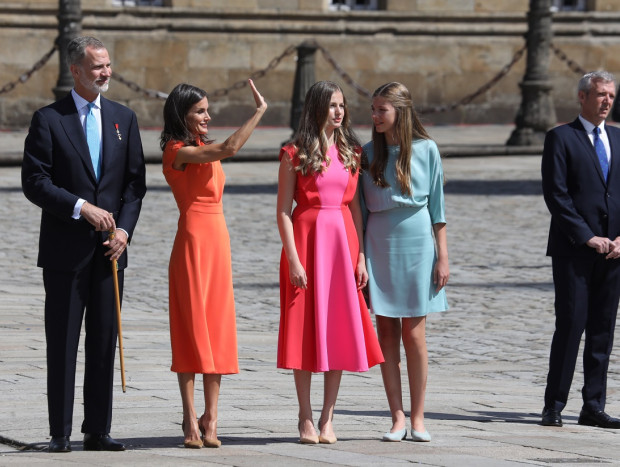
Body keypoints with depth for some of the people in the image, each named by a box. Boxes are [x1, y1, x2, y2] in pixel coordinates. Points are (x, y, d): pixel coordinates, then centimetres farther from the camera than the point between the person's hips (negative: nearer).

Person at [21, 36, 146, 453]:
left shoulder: (124, 118, 11)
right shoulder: (49, 120, -2)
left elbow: (136, 181, 10)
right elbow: (34, 182, -7)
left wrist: (124, 228, -4)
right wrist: (81, 208, -16)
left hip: (110, 247, 4)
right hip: (66, 247, -4)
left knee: (105, 340, 5)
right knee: (62, 343, -1)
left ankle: (98, 431, 10)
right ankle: (60, 433, 3)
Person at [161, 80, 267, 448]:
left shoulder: (204, 149, 17)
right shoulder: (178, 152, -10)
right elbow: (230, 148, -25)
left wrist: (225, 257, 17)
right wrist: (261, 111, -18)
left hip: (218, 239, 8)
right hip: (193, 239, -8)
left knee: (217, 332, 5)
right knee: (192, 329, -6)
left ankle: (211, 419, 6)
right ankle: (191, 421, -4)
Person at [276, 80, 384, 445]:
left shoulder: (351, 152, 10)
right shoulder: (295, 154, -3)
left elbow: (355, 206, 10)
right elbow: (283, 211, -6)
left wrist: (361, 256, 3)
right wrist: (292, 259, -13)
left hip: (343, 241, 4)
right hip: (306, 240, -4)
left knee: (340, 331, 2)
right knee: (305, 330, -1)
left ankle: (328, 418, 8)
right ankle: (306, 418, 7)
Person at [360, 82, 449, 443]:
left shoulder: (426, 149, -1)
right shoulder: (369, 153, 5)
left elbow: (437, 206, 1)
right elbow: (361, 208, 8)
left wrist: (443, 257, -1)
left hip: (417, 242, -2)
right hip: (379, 245, 2)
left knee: (414, 334, -1)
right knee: (387, 334, 1)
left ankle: (418, 418, 5)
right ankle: (397, 418, 4)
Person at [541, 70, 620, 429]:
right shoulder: (561, 138, -1)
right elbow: (556, 195, -8)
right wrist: (588, 238, -13)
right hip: (573, 250, -5)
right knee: (571, 326, -8)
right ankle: (554, 406, -2)